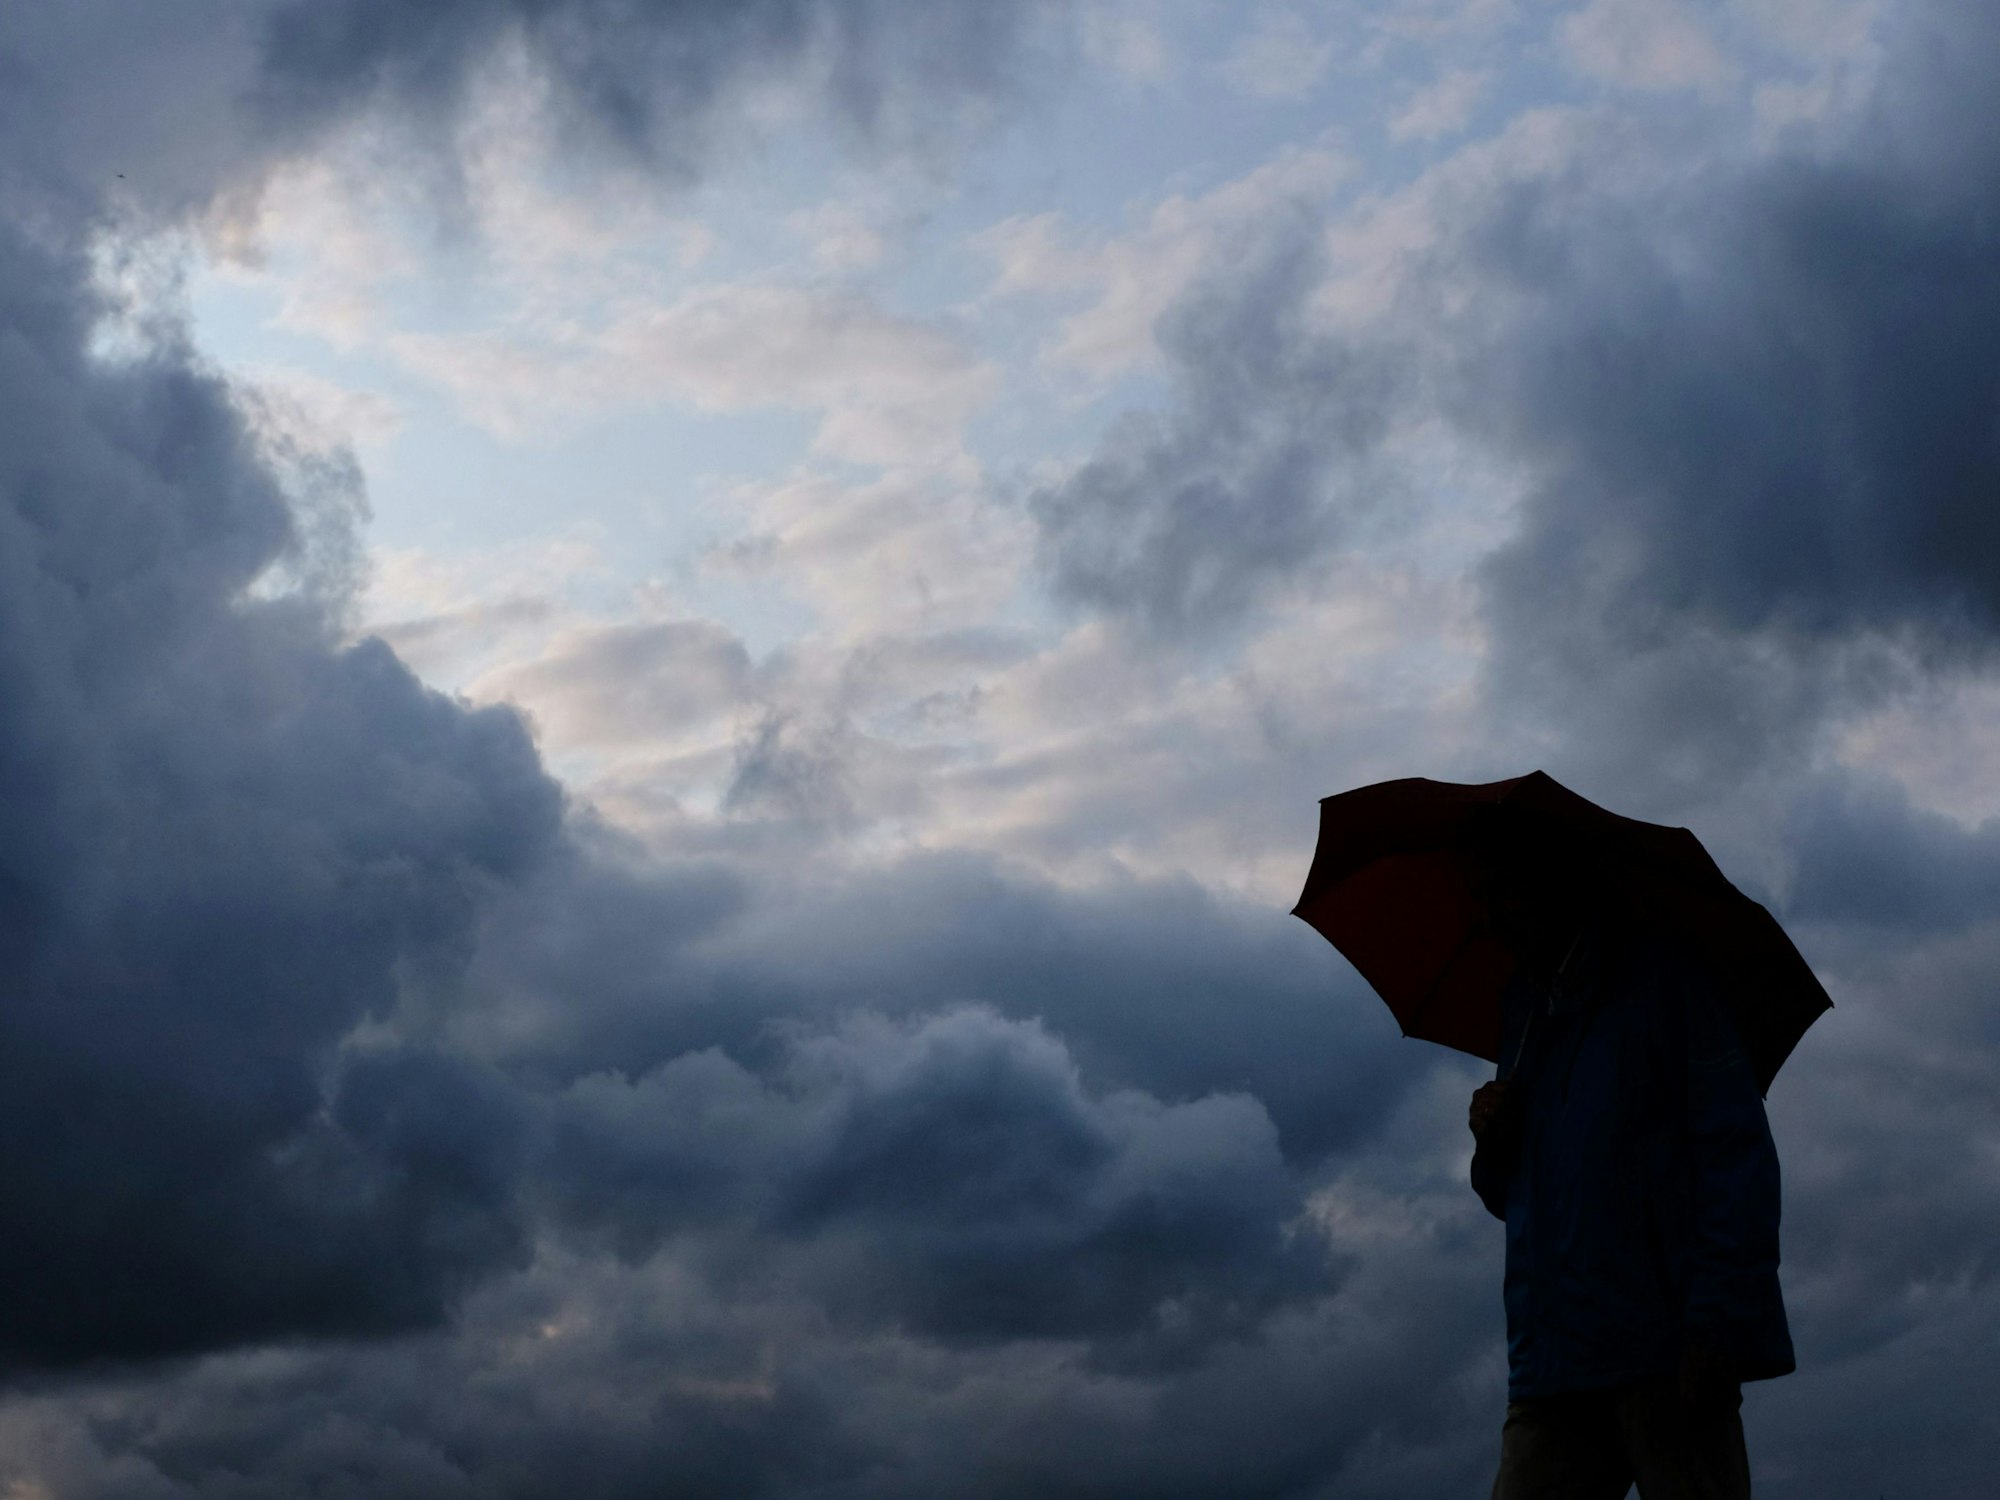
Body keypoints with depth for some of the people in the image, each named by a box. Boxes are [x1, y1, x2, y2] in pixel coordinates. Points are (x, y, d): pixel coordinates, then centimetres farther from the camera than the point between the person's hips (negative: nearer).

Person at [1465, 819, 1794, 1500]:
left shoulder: (1659, 975, 3)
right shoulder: (1524, 1015, 21)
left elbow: (1736, 1149, -7)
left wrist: (1720, 1322, -17)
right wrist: (1492, 1145, 3)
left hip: (1663, 1349, -5)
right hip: (1552, 1363, 5)